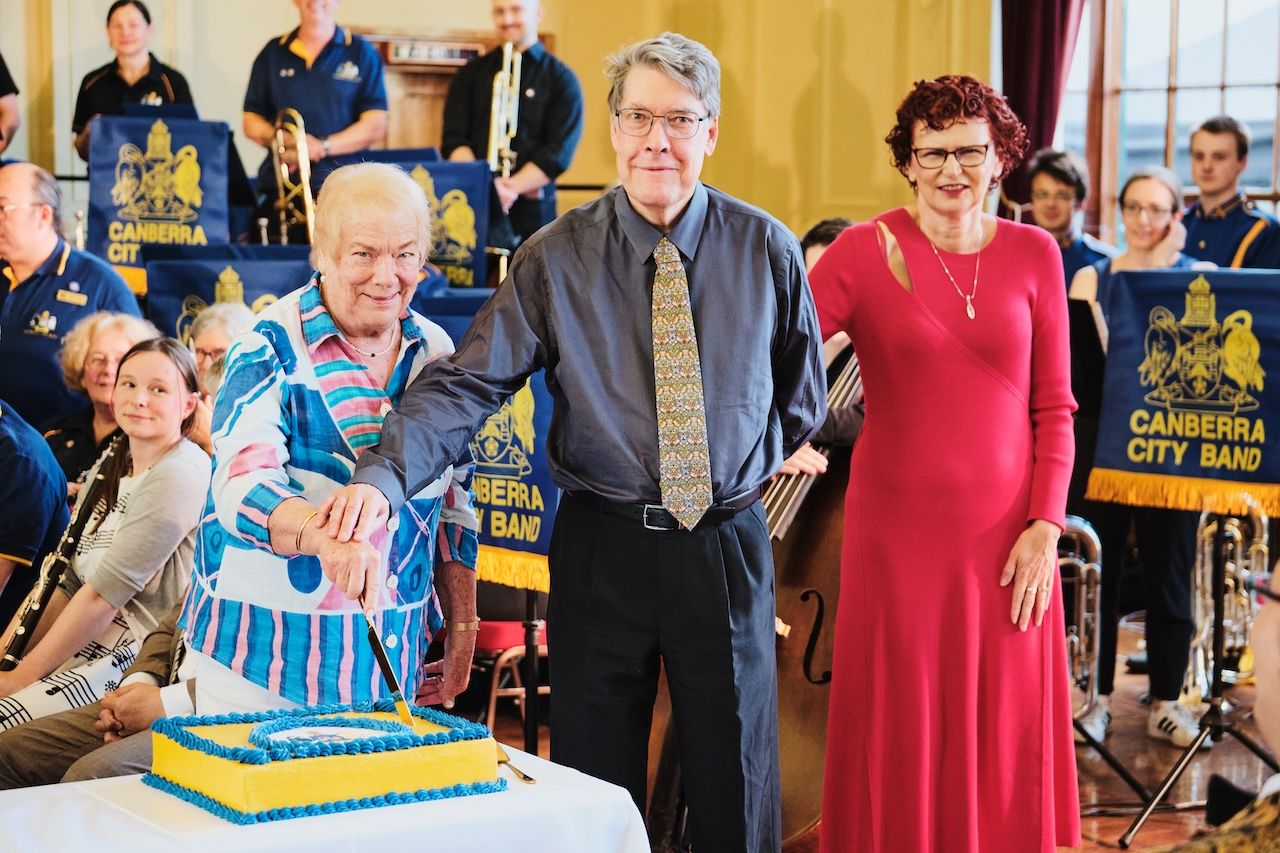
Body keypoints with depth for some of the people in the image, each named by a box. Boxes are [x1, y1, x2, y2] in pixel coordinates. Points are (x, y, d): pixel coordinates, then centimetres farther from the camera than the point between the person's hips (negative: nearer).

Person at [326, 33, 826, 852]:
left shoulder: (766, 250, -1)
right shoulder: (556, 259, -6)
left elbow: (802, 394, 15)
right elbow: (467, 382, -15)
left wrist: (751, 469, 9)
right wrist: (383, 475, -30)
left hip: (727, 546, 1)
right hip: (602, 547, -1)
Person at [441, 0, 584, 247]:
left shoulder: (562, 80, 6)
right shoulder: (471, 75, 15)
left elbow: (558, 153, -4)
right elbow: (454, 141, 6)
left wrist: (512, 187, -17)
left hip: (531, 209, -2)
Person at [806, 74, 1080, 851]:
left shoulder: (1034, 255, 4)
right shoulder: (867, 250, -3)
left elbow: (1054, 407, 6)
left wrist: (1046, 525, -2)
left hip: (1007, 538, 2)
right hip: (898, 532, -2)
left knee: (1009, 742, 7)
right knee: (899, 740, 4)